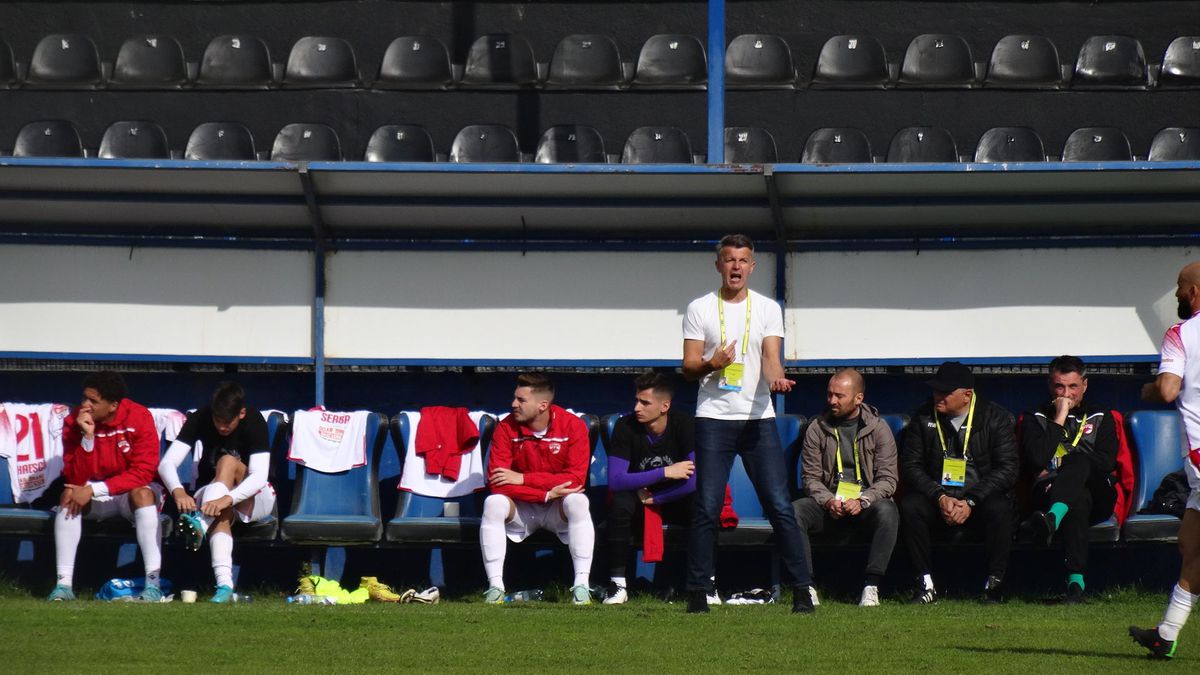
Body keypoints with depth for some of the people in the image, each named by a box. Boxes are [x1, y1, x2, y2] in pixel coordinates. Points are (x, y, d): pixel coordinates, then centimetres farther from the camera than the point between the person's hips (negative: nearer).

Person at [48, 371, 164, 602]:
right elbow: (76, 478, -16)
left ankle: (153, 583, -41)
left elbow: (143, 472, -22)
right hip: (93, 494, 2)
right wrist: (87, 437, -30)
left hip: (132, 490, -2)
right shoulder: (74, 422, -12)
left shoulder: (139, 417, -19)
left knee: (143, 494, -34)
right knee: (68, 495, -27)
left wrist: (94, 490, -29)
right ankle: (63, 584, -31)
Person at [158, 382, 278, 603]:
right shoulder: (200, 419, -13)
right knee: (221, 513, -37)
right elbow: (166, 463, -21)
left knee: (228, 462, -32)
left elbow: (259, 476, -31)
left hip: (251, 500, -1)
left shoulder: (254, 421, -20)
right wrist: (178, 491, -43)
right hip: (210, 491, 1)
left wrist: (227, 499, -49)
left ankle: (201, 525, -54)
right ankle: (224, 586, -57)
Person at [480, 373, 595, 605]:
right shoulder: (506, 428, -10)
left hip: (557, 509, -1)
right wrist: (547, 494, -25)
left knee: (578, 502, -32)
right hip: (521, 510, 1)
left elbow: (576, 478, -21)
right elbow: (496, 482, -19)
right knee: (493, 504, -28)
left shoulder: (573, 426, -13)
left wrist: (523, 478, -26)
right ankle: (495, 586, -29)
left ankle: (581, 585, -35)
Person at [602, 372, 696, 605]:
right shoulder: (625, 427, -15)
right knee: (620, 501, -34)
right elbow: (615, 481, -25)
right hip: (639, 500, 0)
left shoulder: (684, 425, -17)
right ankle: (617, 583, -27)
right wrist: (666, 472, -27)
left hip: (674, 501, 0)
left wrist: (653, 497, -20)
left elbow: (696, 480, -26)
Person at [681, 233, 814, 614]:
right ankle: (698, 591, 2)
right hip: (713, 419, 0)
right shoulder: (700, 309, 7)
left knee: (780, 506, -5)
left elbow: (771, 356, -2)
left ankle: (802, 589, -2)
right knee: (706, 508, -5)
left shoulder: (768, 309, 10)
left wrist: (776, 378, -25)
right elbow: (688, 366, 4)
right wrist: (711, 364, -18)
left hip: (759, 419, 0)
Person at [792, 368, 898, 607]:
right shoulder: (817, 428, 7)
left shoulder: (878, 428, 2)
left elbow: (888, 479, -2)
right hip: (828, 504, 2)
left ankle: (871, 587, -35)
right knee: (794, 511, -29)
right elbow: (810, 477, 5)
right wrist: (828, 501, -15)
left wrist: (863, 501, -20)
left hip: (867, 502, -2)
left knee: (887, 511, -36)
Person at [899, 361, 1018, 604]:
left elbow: (1007, 468, -9)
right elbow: (910, 466, -1)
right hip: (937, 498, 2)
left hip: (980, 496, -2)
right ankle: (926, 583, -23)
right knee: (909, 507, -29)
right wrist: (940, 498, -18)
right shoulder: (923, 417, 2)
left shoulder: (996, 418, -4)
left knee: (999, 509, -35)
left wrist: (970, 502, -20)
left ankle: (994, 583, -24)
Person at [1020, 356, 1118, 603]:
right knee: (1079, 499, -40)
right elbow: (1036, 460, -2)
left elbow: (1106, 463, 5)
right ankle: (1076, 579, -56)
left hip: (1097, 498, 1)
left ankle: (1052, 519, -67)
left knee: (1080, 465, -36)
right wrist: (1059, 420, -1)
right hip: (1048, 495, -1)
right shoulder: (1035, 418, 19)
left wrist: (1059, 464, -2)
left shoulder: (1100, 418, 22)